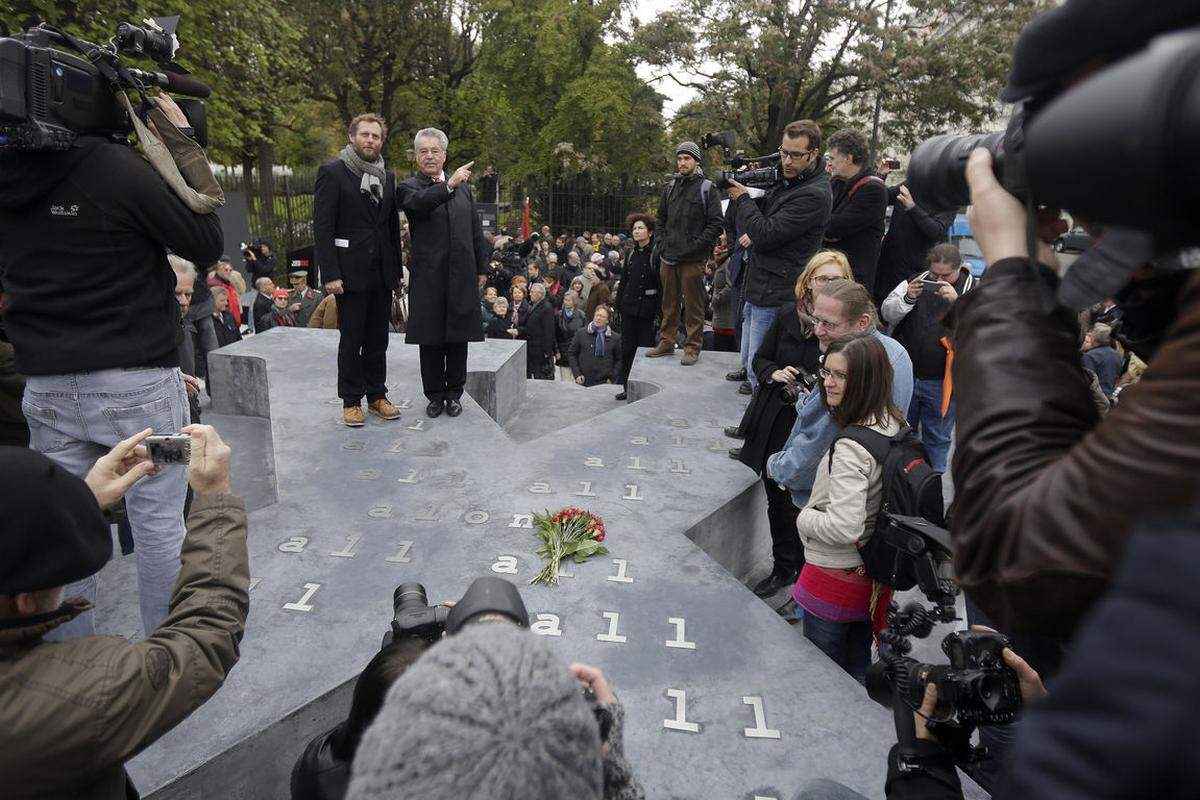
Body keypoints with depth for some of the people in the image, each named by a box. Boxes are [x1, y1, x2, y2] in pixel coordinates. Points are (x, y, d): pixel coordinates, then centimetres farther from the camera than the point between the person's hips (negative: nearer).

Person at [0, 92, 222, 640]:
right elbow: (206, 244, -8)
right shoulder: (117, 168, -15)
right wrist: (182, 142, -1)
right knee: (158, 523, 7)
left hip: (47, 385, 6)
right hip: (137, 384, -5)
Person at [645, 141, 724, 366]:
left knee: (693, 305, 0)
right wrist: (664, 242, 11)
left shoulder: (707, 188, -3)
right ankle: (666, 342, 22)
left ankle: (693, 347, 8)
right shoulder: (671, 186, 13)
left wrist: (697, 245, -14)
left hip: (692, 259, -5)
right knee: (669, 303, 12)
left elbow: (717, 223, -7)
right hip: (668, 256, 5)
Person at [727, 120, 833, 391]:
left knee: (759, 372, -6)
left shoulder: (813, 195, -18)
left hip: (775, 295, -10)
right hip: (757, 288, 10)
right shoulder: (787, 178, 12)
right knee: (748, 364, 19)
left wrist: (743, 198, -8)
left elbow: (765, 235, -20)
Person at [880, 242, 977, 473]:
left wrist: (957, 302, -30)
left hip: (942, 382, -2)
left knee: (937, 438, 13)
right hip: (905, 375, 3)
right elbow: (887, 314, -1)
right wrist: (907, 299, -19)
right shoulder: (915, 281, 2)